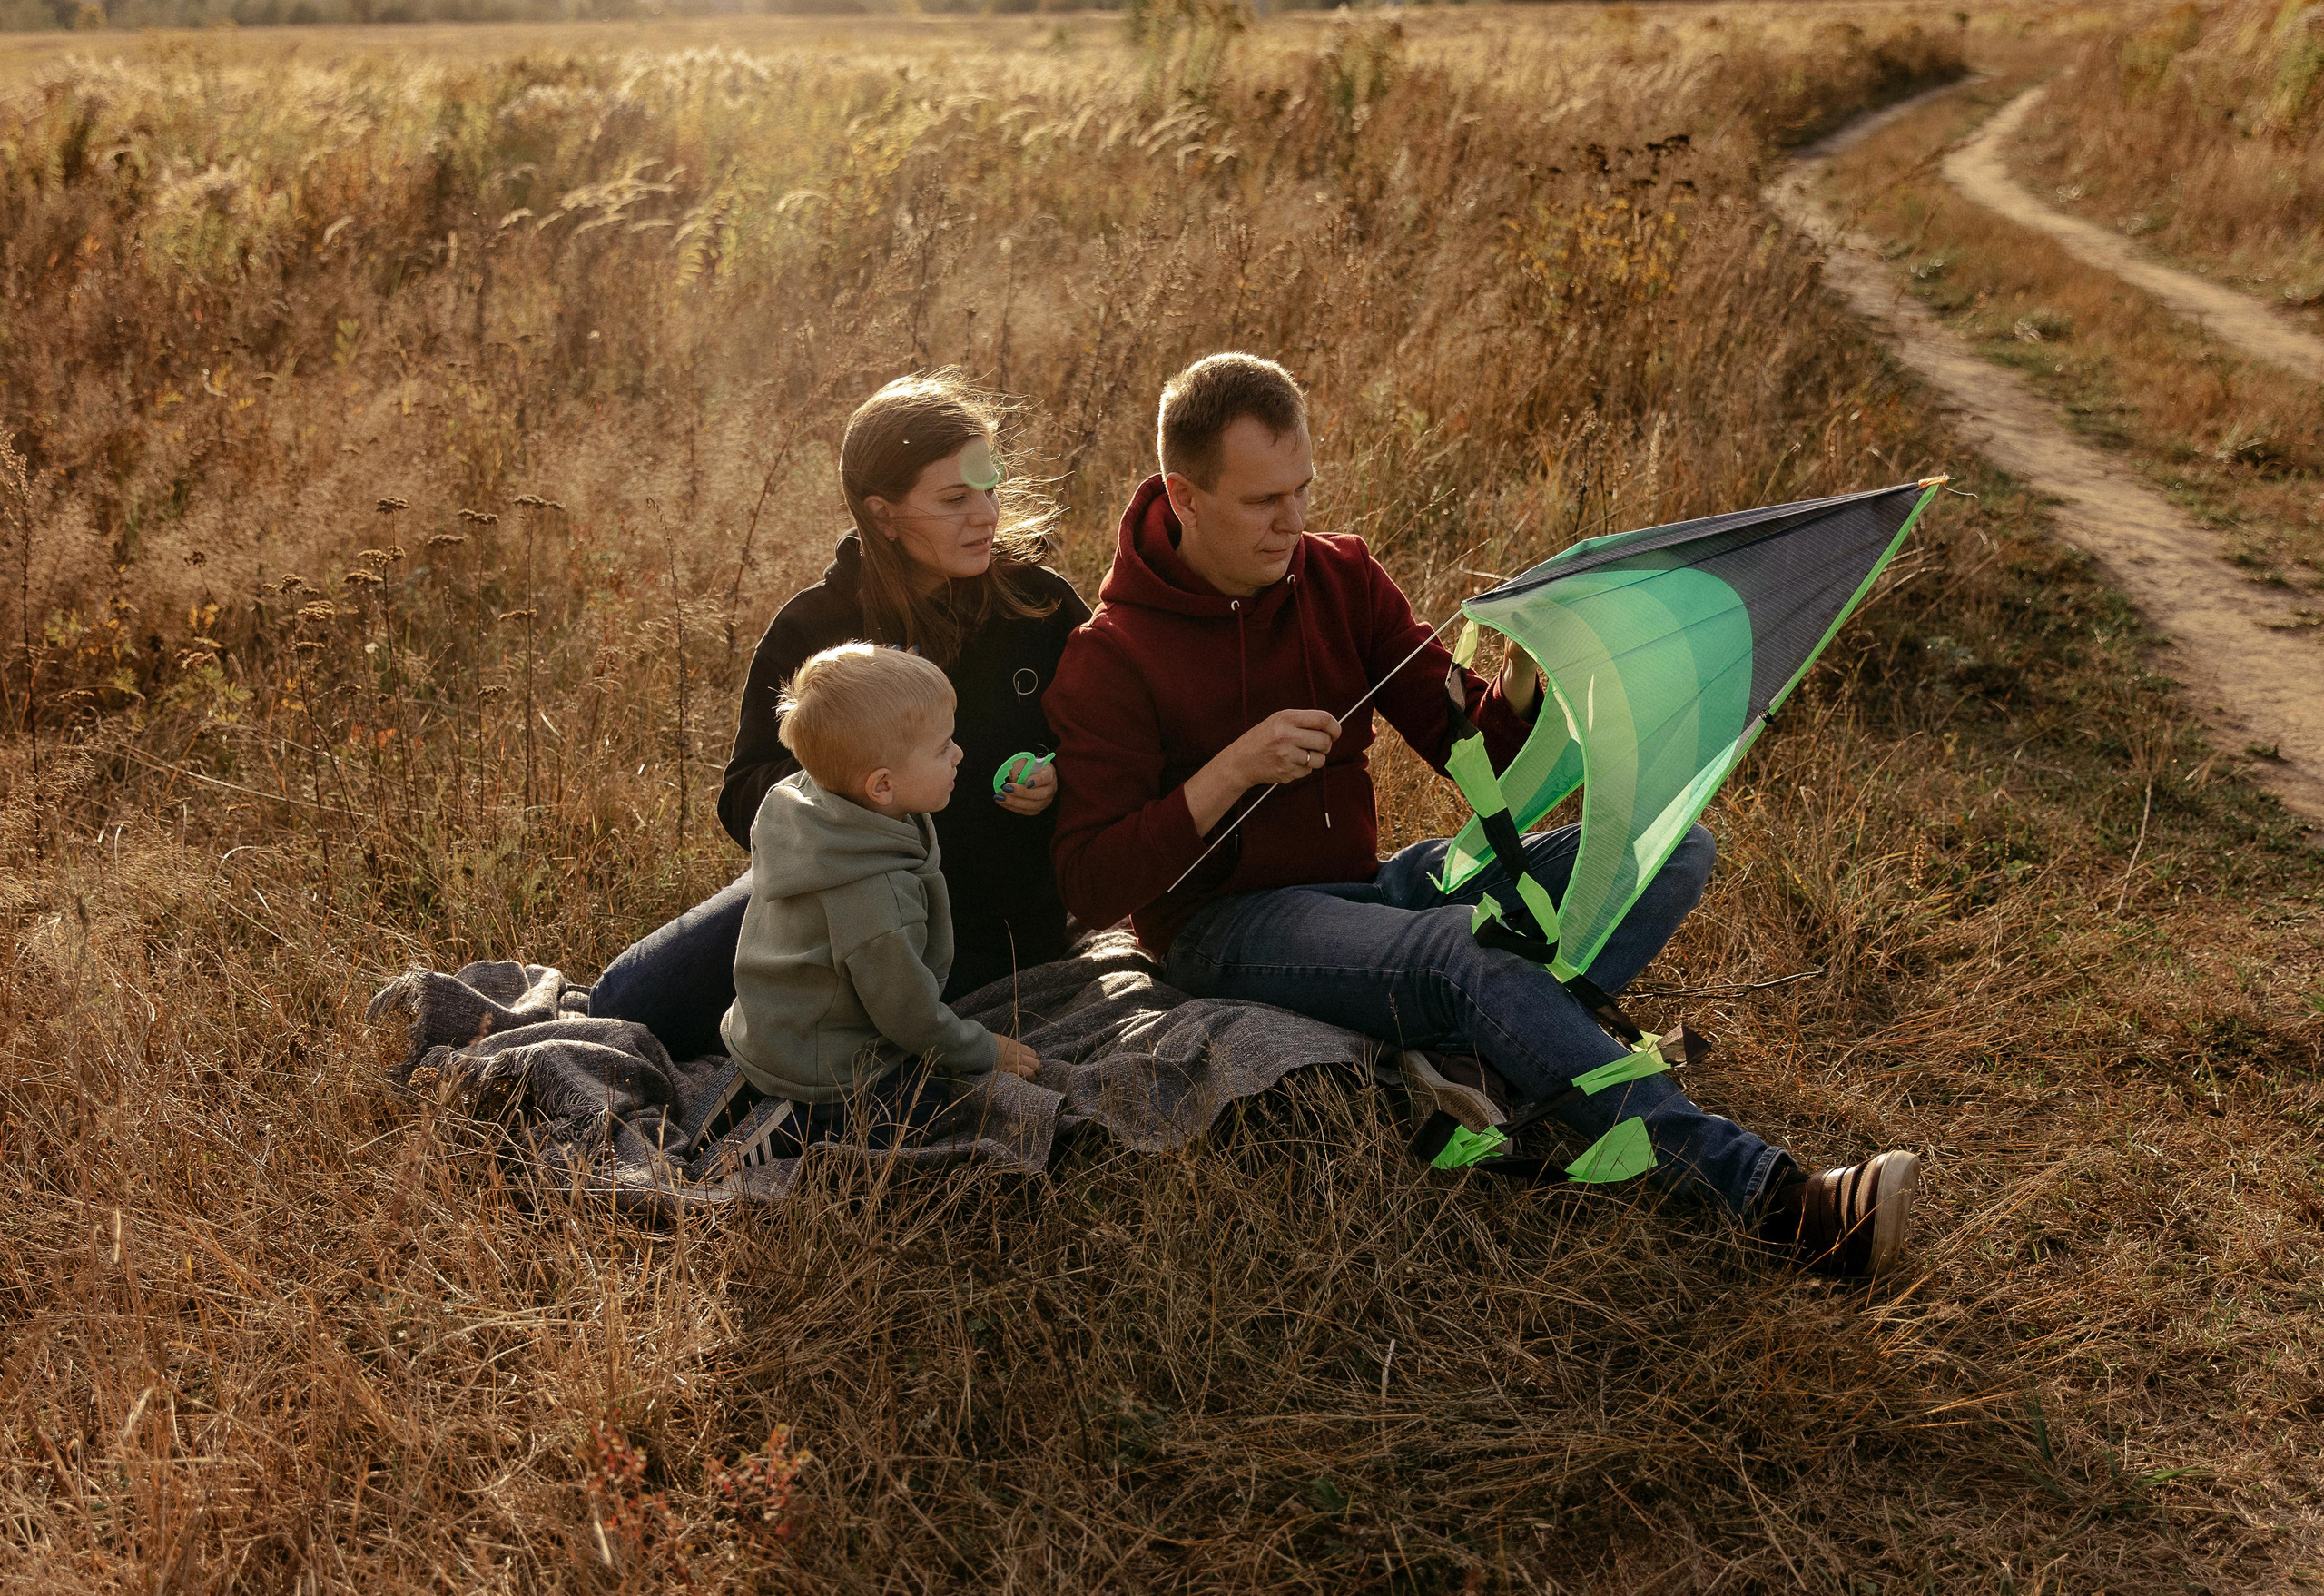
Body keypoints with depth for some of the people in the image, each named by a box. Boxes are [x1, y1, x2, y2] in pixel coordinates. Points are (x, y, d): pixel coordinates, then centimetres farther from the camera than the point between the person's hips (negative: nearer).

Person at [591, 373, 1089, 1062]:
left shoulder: (1042, 605, -6)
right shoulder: (810, 629, -3)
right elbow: (746, 804, -3)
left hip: (982, 925, -2)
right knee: (625, 1005, -5)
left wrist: (1061, 784, -16)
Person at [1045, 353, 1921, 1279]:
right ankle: (1773, 1196, -38)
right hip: (1232, 924, -7)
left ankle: (1476, 1059, -28)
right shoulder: (1111, 659, -8)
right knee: (1469, 952, -36)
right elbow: (1090, 889, -13)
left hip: (1372, 883, 7)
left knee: (1673, 850, -6)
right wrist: (1231, 770, -22)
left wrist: (1518, 682, -16)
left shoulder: (1340, 577, 6)